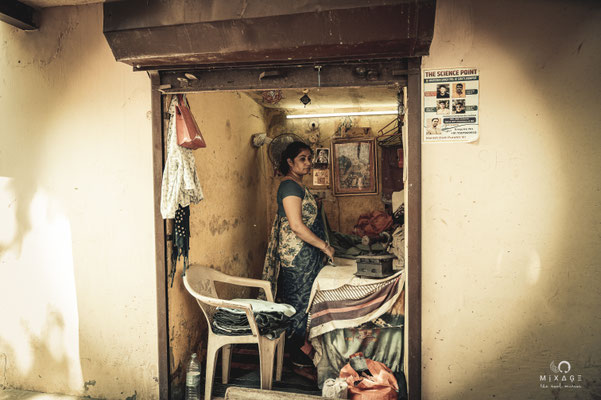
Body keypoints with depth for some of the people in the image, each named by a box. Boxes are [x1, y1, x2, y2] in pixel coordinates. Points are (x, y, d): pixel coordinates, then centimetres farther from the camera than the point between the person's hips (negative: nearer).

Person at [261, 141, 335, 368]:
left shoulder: (297, 185, 16)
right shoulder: (290, 186, -16)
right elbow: (296, 225, -23)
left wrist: (322, 247, 19)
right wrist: (324, 246, -17)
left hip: (305, 254, 10)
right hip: (297, 254, -10)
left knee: (300, 301, 15)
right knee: (299, 300, -2)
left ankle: (297, 347, 26)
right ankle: (295, 353, 10)